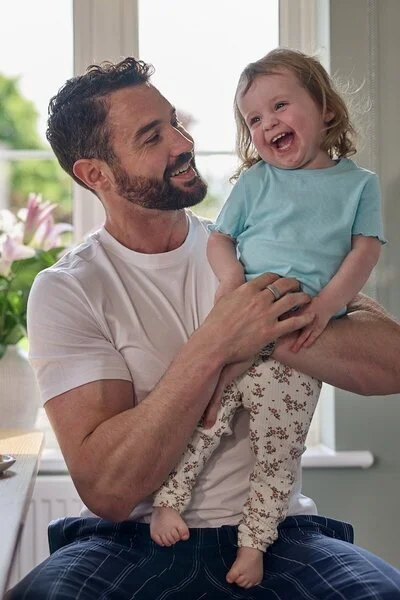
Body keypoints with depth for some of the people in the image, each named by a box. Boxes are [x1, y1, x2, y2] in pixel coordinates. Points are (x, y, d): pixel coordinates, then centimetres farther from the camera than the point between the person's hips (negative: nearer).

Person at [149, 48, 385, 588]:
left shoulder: (359, 183, 11)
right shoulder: (255, 181, 13)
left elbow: (366, 250, 2)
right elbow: (219, 237, 11)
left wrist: (327, 302, -14)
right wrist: (230, 276, -12)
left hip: (299, 346, 0)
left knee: (279, 452, 4)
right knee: (202, 419, -6)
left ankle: (254, 541, 17)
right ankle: (168, 502, 13)